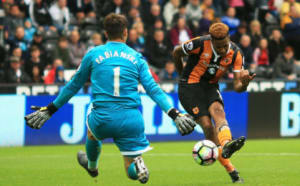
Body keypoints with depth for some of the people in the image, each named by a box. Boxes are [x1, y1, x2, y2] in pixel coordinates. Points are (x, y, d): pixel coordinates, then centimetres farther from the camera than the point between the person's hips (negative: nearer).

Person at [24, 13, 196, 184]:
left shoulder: (93, 54, 7)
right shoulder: (137, 57, 9)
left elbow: (74, 85, 16)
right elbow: (153, 88, 1)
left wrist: (50, 110, 26)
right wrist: (174, 114, 1)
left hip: (102, 119, 0)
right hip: (131, 120, 0)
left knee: (92, 130, 38)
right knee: (132, 170, 10)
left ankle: (92, 166, 58)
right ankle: (138, 165, -25)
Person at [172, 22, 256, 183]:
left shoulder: (235, 54, -12)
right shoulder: (200, 44, -21)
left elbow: (237, 87, -15)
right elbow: (176, 53, -1)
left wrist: (244, 83, -39)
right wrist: (183, 76, 13)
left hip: (210, 87, 3)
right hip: (190, 87, -3)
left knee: (218, 110, -29)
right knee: (207, 125, -18)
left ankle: (226, 145, -56)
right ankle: (231, 171, -23)